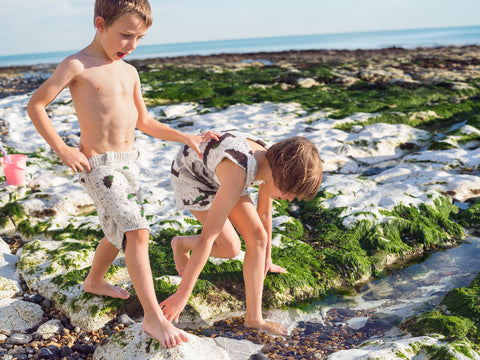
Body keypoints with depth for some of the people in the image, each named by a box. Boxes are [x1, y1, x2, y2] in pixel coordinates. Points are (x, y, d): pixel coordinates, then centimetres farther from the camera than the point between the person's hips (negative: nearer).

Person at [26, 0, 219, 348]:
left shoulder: (130, 72, 10)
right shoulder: (77, 65, -11)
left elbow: (144, 122, 16)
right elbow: (35, 105, -7)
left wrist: (186, 138, 8)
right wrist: (62, 149, -11)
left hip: (129, 160, 8)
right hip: (99, 164, -8)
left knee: (119, 231, 20)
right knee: (137, 231, -18)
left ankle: (94, 281, 45)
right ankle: (154, 317, -13)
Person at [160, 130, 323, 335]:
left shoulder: (272, 163, -18)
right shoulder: (237, 178, -42)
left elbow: (264, 213, 1)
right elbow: (207, 237, -40)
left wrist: (266, 260, 15)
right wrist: (182, 294, -35)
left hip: (217, 173, 7)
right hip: (189, 172, -7)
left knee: (258, 237, -9)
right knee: (229, 247, -18)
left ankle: (254, 318, -1)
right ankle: (181, 244, 12)